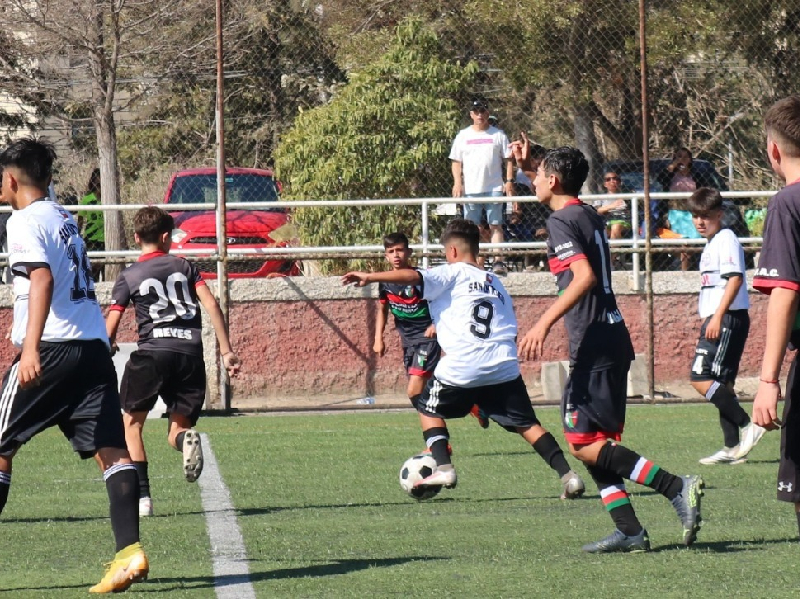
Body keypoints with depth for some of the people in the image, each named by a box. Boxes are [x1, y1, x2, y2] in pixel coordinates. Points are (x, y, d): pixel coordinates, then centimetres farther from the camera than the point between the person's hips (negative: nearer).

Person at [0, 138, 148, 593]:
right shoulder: (65, 218, 21)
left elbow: (42, 279, -18)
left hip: (51, 347, -7)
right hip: (95, 345, 7)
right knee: (110, 449, -3)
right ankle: (130, 551, -16)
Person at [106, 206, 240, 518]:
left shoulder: (128, 277, 10)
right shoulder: (184, 266, 15)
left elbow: (110, 329, 4)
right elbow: (212, 306, 4)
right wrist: (227, 352, 6)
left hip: (152, 352, -2)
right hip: (190, 353, 2)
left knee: (131, 423, 13)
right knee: (178, 428, 11)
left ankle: (142, 496, -2)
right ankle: (186, 439, -29)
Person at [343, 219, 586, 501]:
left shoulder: (452, 274, 5)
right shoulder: (497, 284, 23)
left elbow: (412, 276, -11)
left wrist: (370, 277, -6)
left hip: (460, 369, -4)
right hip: (504, 368, 4)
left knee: (428, 408, 19)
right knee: (527, 424, 9)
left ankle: (443, 467, 3)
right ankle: (567, 474, -5)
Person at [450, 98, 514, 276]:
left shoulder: (498, 135, 8)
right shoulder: (463, 136, 11)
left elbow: (508, 160, 8)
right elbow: (456, 162, 11)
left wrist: (509, 181, -4)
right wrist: (457, 183, -3)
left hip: (494, 188, -2)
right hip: (470, 188, 2)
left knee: (495, 226, -6)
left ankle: (498, 261, -13)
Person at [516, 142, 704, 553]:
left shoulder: (562, 221, -10)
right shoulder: (591, 217, 17)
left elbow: (584, 277, -25)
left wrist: (544, 323, -28)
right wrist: (528, 164, 46)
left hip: (593, 345, -9)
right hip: (614, 335, 9)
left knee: (584, 444, -11)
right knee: (595, 443, 11)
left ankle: (677, 488, -20)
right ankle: (629, 531, 5)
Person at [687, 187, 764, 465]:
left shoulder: (726, 239, -9)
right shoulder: (711, 245, 20)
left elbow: (735, 278, -20)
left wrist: (717, 316, -25)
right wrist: (708, 319, 25)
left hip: (729, 318, -10)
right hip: (716, 320, 10)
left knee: (701, 379, -17)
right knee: (722, 384, 9)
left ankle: (748, 426, -16)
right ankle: (732, 449, 9)